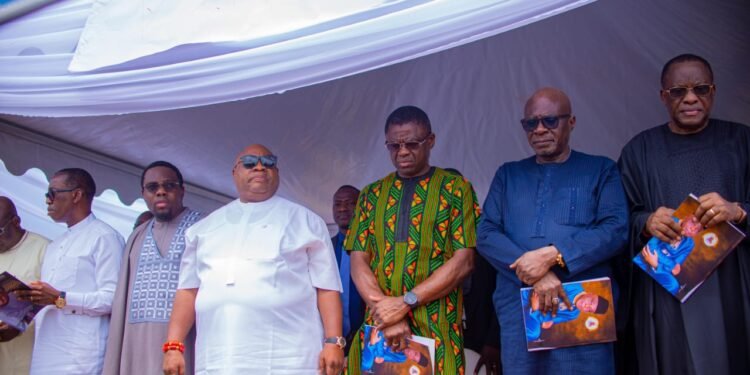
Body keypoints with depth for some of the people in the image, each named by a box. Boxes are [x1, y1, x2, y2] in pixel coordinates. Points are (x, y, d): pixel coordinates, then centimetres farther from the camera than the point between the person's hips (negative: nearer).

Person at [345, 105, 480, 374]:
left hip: (436, 329, -3)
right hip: (378, 328, 3)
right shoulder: (372, 194, 12)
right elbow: (358, 262, 5)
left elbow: (463, 262, -6)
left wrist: (404, 303, -13)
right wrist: (387, 314, -10)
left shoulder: (456, 189, 2)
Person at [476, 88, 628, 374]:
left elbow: (616, 229, -4)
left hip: (583, 308, -2)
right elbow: (486, 233, 4)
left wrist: (552, 256, -16)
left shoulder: (601, 170, 9)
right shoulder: (507, 174, 15)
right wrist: (535, 274, -12)